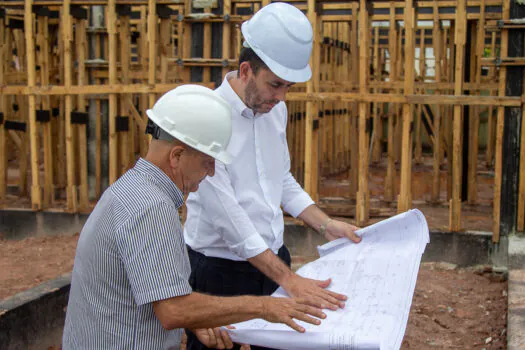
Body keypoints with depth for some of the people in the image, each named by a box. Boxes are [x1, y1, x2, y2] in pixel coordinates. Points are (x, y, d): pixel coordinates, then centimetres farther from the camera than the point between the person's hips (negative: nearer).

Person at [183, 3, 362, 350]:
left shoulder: (275, 109, 2)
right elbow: (226, 216, -24)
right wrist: (289, 280, -24)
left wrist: (326, 225, 6)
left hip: (272, 258, 7)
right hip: (220, 269, -6)